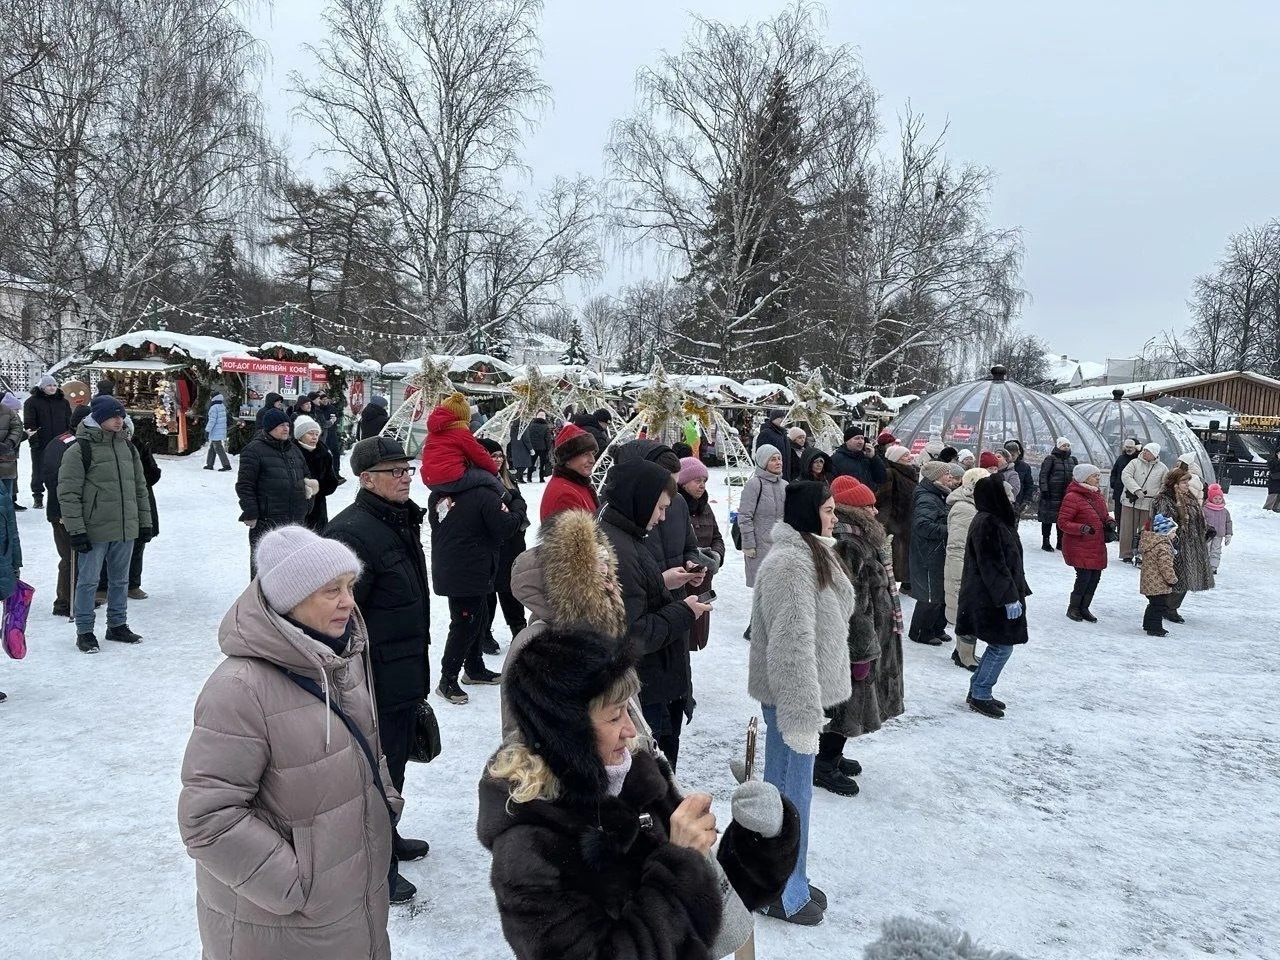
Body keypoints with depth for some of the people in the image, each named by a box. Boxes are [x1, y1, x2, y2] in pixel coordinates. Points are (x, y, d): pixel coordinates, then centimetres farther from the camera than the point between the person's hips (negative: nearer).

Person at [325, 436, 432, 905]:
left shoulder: (402, 522, 10)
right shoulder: (353, 532, -22)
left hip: (406, 669, 10)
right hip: (377, 677, -10)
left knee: (396, 756, 23)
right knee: (377, 766, 2)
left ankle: (386, 836, 41)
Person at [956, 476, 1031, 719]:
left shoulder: (996, 520, 13)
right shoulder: (987, 523, -20)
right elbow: (993, 566, -22)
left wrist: (1018, 591, 22)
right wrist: (1010, 598, -21)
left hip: (991, 597, 10)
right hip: (993, 599, -10)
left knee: (999, 645, 15)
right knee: (1002, 646, -3)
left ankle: (978, 691, 24)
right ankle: (979, 696, 7)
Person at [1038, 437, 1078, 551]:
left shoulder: (1072, 460, 14)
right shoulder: (1051, 459, -3)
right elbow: (1043, 475, -8)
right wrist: (1044, 490, -16)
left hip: (1067, 495, 5)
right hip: (1052, 494, -5)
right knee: (1048, 518, -1)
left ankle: (1060, 542, 20)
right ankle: (1045, 542, 8)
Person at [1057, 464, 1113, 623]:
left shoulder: (1097, 495, 11)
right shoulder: (1072, 497, -15)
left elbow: (1104, 515, 25)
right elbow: (1062, 522, -16)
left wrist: (1110, 521, 2)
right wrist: (1082, 528, -29)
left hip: (1097, 547, 8)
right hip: (1079, 547, -8)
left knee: (1096, 576, 9)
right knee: (1084, 576, -9)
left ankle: (1084, 608, 25)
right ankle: (1073, 608, 12)